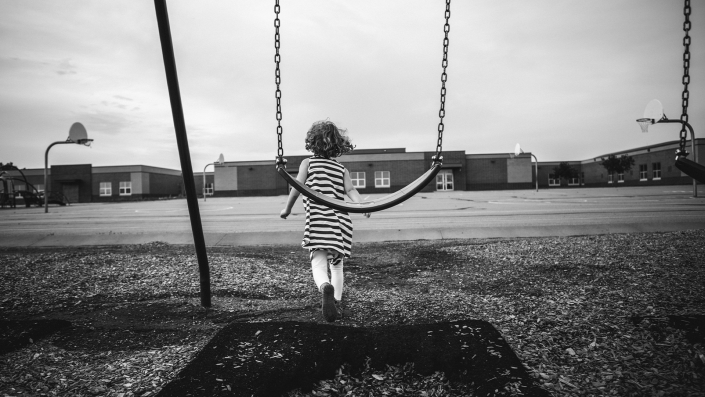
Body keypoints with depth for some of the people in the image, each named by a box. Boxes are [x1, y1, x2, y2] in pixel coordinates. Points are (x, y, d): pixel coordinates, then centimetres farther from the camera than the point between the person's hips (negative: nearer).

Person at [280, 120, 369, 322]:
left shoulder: (308, 162, 9)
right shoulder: (341, 168, 15)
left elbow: (297, 187, 0)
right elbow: (350, 190, -2)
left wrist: (287, 208, 11)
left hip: (317, 219, -3)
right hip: (340, 220, 3)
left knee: (318, 264, -7)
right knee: (337, 264, 19)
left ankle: (325, 287, -38)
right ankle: (337, 303, 25)